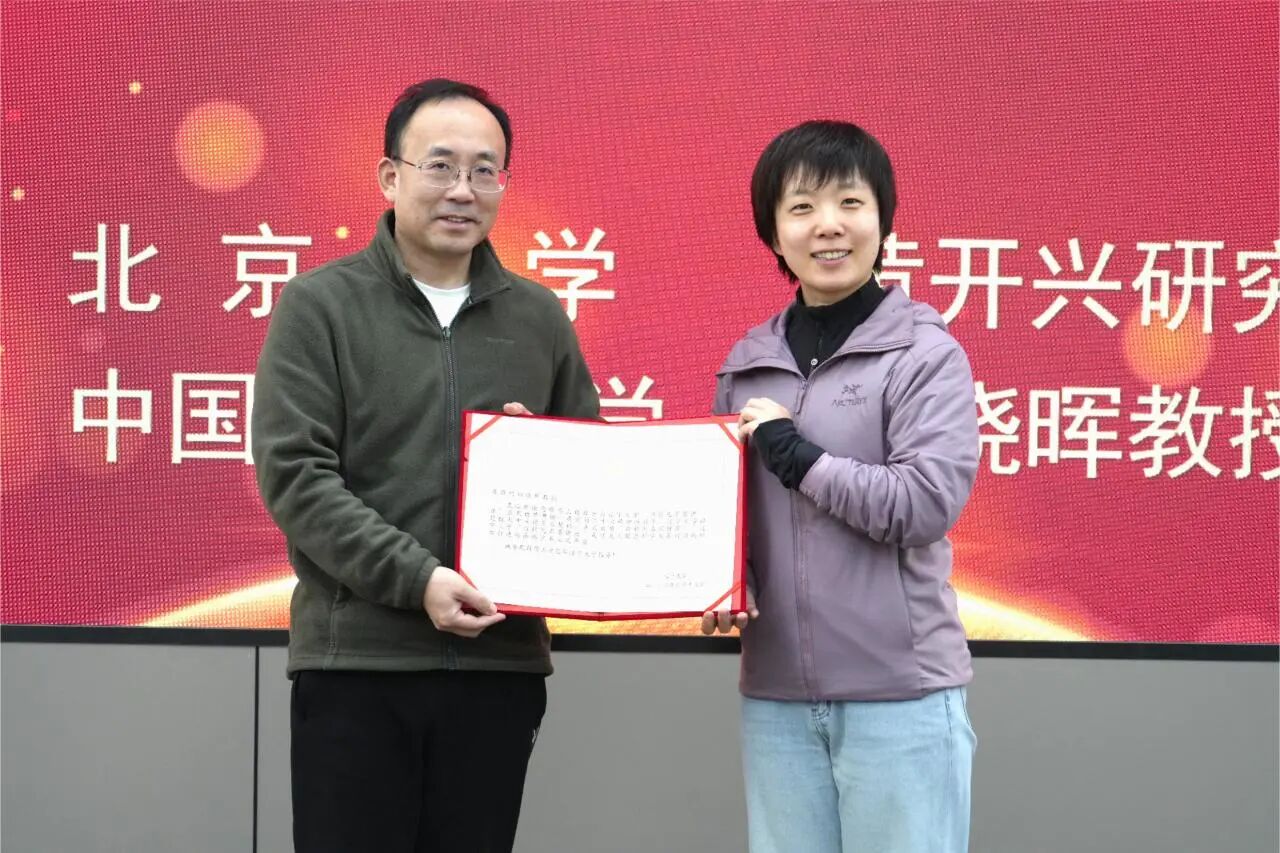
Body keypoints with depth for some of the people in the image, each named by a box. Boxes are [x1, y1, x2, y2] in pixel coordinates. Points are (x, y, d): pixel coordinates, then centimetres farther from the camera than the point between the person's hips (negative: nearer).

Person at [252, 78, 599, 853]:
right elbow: (293, 474, -9)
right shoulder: (320, 305, 0)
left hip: (501, 661, 3)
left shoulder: (539, 317, 11)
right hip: (355, 661, -3)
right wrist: (415, 577, -19)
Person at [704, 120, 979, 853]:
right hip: (775, 693, 5)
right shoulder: (747, 365, 10)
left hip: (899, 694, -4)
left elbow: (929, 501, -15)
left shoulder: (926, 352, -5)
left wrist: (792, 452, -13)